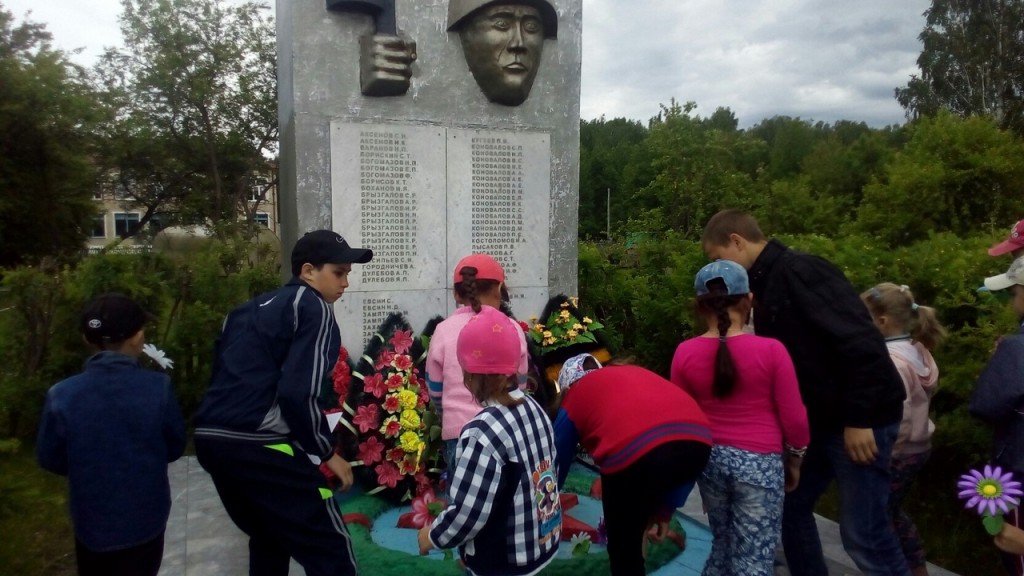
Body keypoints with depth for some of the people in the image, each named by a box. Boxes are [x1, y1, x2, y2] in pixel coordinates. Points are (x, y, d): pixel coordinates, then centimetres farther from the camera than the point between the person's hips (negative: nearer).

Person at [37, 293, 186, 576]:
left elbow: (50, 459, -4)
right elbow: (175, 448, -7)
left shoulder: (62, 395, -17)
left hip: (91, 523, 1)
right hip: (145, 520, -1)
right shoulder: (158, 387, -20)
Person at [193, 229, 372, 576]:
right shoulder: (313, 308, -4)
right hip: (259, 446, -9)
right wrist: (326, 452, -4)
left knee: (268, 539, 29)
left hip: (211, 438, 9)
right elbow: (297, 393, -16)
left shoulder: (252, 309, 21)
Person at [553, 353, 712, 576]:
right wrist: (666, 508, 34)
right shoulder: (634, 372, 36)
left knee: (622, 545, 19)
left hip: (634, 451, -5)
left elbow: (557, 463, 33)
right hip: (697, 440, 5)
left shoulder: (574, 397, 26)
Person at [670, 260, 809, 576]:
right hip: (759, 462, -3)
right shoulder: (770, 350, -14)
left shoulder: (685, 353, -6)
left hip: (709, 459, 4)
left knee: (723, 545, 23)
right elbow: (794, 417, -7)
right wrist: (794, 461, 9)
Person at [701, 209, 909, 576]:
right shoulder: (767, 284, 10)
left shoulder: (799, 271, -19)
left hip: (861, 421, -9)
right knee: (791, 506, 15)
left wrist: (859, 419, -23)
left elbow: (861, 343, -25)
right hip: (818, 419, 9)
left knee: (862, 533, -1)